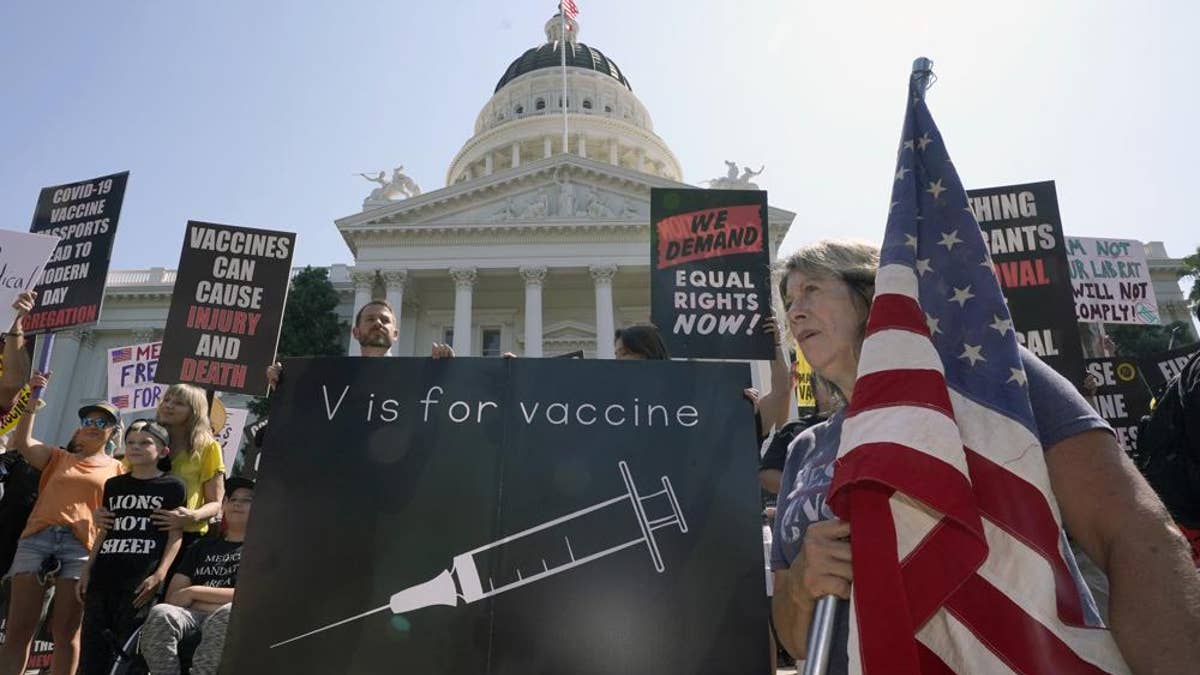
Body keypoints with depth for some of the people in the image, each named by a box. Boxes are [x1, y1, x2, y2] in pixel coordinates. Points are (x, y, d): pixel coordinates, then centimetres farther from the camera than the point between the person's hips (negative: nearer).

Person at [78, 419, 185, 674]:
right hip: (103, 579, 5)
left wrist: (159, 575, -12)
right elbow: (104, 531, 20)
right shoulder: (114, 485, 17)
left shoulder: (172, 486, 0)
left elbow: (175, 535, -4)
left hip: (140, 584, -5)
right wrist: (87, 570, 14)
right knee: (92, 651, 7)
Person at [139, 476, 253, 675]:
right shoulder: (202, 546, 26)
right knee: (160, 613, -30)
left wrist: (194, 592, -1)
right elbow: (173, 597, 16)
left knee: (229, 613, -39)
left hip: (233, 619, -4)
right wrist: (220, 600, -2)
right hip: (191, 615, 4)